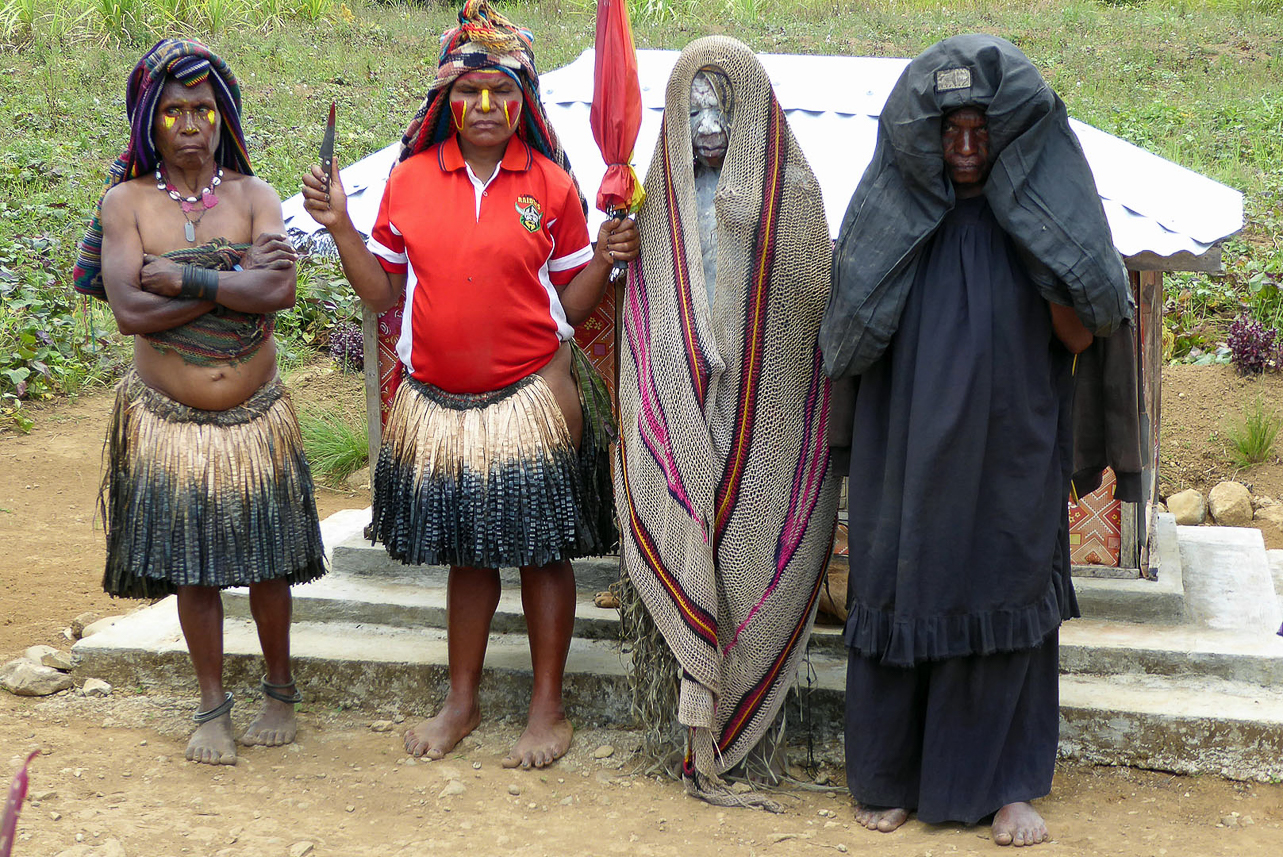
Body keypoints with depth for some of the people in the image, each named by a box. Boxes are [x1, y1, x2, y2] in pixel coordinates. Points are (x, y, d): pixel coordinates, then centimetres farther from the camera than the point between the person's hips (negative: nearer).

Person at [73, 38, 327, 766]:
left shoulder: (253, 195, -2)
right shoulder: (127, 202, -3)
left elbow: (280, 290, -19)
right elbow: (130, 310, -17)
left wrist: (182, 278, -19)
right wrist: (234, 280, -16)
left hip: (255, 417, 0)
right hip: (169, 422, 0)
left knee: (266, 562, 9)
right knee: (193, 568, 8)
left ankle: (281, 691, 29)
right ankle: (214, 706, 24)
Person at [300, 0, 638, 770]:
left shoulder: (551, 185, -2)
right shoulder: (410, 180, 3)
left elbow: (573, 306, 1)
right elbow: (384, 294, 6)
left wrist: (607, 259, -17)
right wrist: (340, 227, -4)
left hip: (530, 396, -2)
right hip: (440, 402, 3)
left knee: (542, 550, 4)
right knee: (465, 550, 15)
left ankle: (549, 706, 19)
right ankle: (462, 701, 30)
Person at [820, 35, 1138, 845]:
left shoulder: (1045, 205, -2)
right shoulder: (891, 206, -1)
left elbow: (1081, 336, -5)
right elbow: (853, 331, -5)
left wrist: (1036, 235, -16)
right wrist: (915, 219, -13)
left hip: (1010, 453, 0)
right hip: (910, 452, 0)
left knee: (1004, 601, 6)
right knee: (903, 594, 7)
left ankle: (1006, 782, 19)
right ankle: (889, 774, 22)